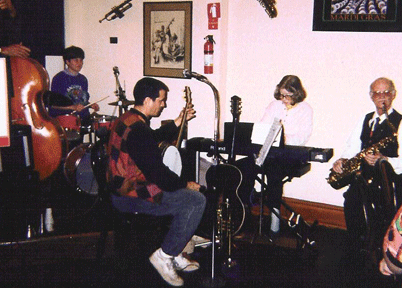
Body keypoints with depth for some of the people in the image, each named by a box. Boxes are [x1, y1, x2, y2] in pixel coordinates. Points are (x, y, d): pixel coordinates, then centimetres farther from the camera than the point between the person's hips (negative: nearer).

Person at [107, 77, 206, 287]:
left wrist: (178, 121, 26)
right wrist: (185, 185, -9)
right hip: (133, 197, -11)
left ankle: (175, 254, 22)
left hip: (120, 191, 11)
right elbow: (157, 173, -24)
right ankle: (164, 255, -1)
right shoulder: (138, 130, -24)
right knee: (196, 200, -12)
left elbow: (154, 139, 29)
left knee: (184, 193, 22)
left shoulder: (126, 119, 11)